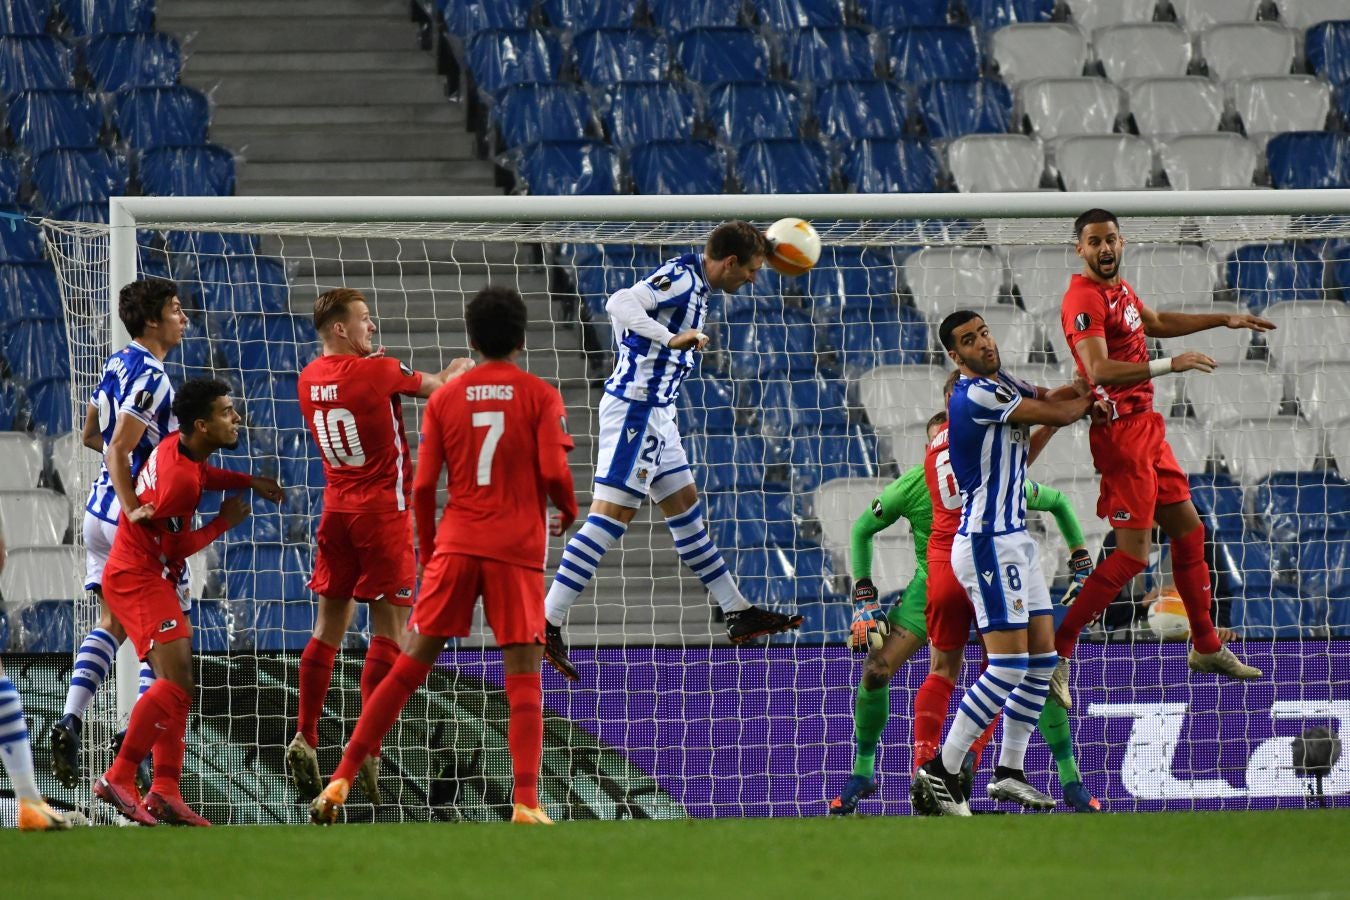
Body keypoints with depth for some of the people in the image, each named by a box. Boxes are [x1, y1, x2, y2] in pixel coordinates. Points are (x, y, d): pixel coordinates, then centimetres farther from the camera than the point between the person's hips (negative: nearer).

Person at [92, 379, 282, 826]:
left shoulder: (181, 446, 4)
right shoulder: (179, 478, -25)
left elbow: (202, 474, 29)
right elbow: (174, 547, -19)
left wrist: (248, 482, 16)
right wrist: (223, 523, -7)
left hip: (152, 579, 11)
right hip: (138, 581, -11)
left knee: (178, 687, 9)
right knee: (176, 683, -19)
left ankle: (165, 792, 7)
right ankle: (119, 779, -16)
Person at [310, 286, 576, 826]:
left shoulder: (444, 400, 7)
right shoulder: (541, 397, 0)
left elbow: (423, 485, 3)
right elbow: (554, 473, -8)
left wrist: (428, 550, 16)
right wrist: (567, 513, 13)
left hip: (456, 544, 2)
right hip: (518, 549, -2)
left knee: (411, 665, 6)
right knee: (523, 675, 1)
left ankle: (341, 782, 4)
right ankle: (526, 805, -9)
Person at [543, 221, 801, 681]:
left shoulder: (692, 281, 13)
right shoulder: (681, 277, -17)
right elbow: (620, 303, -32)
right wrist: (672, 339, -40)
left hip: (655, 411, 11)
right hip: (635, 407, -11)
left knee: (685, 508, 16)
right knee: (610, 515, -12)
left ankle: (739, 613, 23)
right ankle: (547, 623, -14)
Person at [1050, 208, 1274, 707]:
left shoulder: (1120, 288, 12)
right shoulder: (1084, 298, -19)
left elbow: (1156, 323, 32)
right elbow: (1099, 371, -31)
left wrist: (1226, 320, 36)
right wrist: (1170, 365, -38)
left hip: (1146, 426, 10)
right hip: (1120, 431, -10)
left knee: (1188, 531, 18)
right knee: (1132, 553, -12)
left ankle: (1205, 646, 31)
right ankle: (1056, 652, -10)